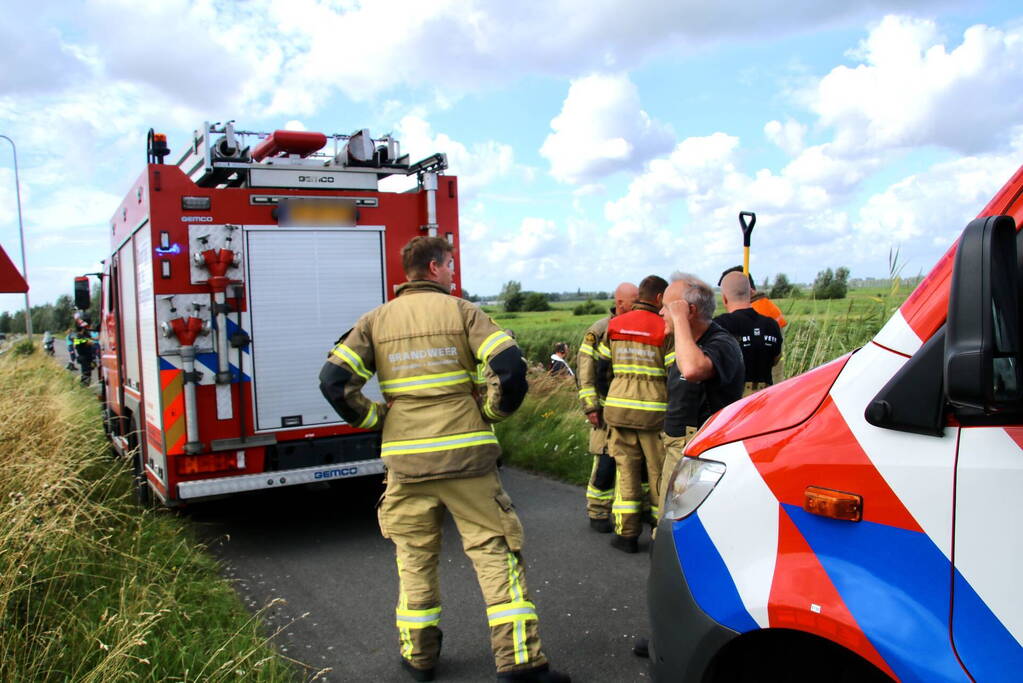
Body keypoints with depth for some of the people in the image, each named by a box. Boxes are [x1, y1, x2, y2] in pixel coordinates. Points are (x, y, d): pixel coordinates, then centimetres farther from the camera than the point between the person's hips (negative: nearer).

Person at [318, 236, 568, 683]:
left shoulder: (376, 320, 6)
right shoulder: (462, 311, -1)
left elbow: (333, 380, -3)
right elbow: (510, 365, -13)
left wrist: (375, 419, 7)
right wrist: (493, 412, 1)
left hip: (406, 461, 3)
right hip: (466, 457, -2)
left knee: (414, 559, 16)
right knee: (494, 552, 5)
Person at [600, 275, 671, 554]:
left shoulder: (614, 326, 6)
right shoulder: (664, 328, -7)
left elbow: (605, 367, 11)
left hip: (618, 405, 4)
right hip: (653, 407, -3)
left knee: (626, 468, 10)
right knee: (659, 471, 8)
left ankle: (627, 533, 14)